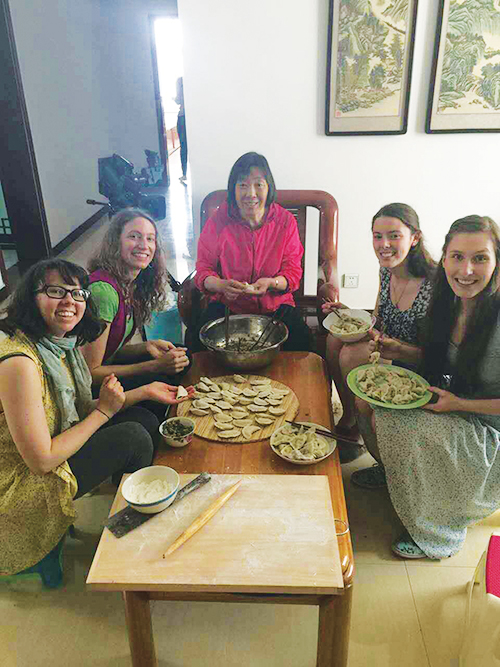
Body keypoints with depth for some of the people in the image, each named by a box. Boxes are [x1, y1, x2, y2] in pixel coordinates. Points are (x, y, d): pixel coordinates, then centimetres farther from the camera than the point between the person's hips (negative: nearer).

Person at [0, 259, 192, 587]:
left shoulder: (63, 342, -2)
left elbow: (83, 408, 7)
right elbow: (42, 460, -28)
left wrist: (147, 391, 1)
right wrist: (104, 411, -19)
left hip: (56, 451, 9)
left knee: (145, 419, 2)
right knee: (133, 437, -17)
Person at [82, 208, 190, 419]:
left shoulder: (130, 283, 1)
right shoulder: (103, 289, -28)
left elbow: (110, 350, 8)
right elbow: (90, 372, -24)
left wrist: (147, 347, -10)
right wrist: (154, 366, -24)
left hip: (102, 372, 9)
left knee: (181, 357, 6)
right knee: (161, 383, -21)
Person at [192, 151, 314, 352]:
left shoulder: (286, 221, -3)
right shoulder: (218, 221, -4)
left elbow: (293, 271, -1)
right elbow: (203, 269, -1)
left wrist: (271, 283, -25)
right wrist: (221, 285, -25)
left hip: (275, 304, 1)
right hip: (227, 304, 0)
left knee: (302, 339, -27)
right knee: (198, 338, -27)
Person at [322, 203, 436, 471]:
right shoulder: (386, 271, -1)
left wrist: (391, 346, -36)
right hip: (388, 357, 8)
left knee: (353, 354, -25)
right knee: (335, 339, -8)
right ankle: (349, 419, 8)